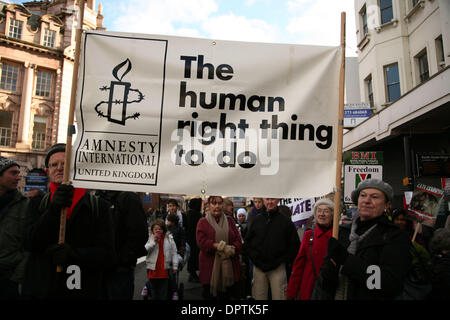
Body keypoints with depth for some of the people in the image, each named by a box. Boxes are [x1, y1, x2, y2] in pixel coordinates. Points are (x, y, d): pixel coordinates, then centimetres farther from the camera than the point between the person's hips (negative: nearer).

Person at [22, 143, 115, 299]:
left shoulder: (98, 206, -2)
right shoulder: (37, 204, 7)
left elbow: (107, 254, -6)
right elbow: (30, 244, -7)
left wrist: (74, 254, -23)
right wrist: (53, 210, -21)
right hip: (41, 291, 2)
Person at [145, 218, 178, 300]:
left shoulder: (169, 238, -1)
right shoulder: (150, 238, -1)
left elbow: (174, 253, 2)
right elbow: (145, 250, -14)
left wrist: (175, 266, 0)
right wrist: (154, 242, -21)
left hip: (165, 269, 0)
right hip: (153, 269, 1)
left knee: (164, 292, 6)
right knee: (153, 288, 14)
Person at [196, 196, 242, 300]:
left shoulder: (230, 220, 13)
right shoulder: (203, 222, 5)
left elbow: (238, 240, 6)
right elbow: (201, 242, -8)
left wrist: (232, 249, -15)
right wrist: (218, 246, -19)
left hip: (229, 266, 2)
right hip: (210, 267, -2)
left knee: (228, 295, 7)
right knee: (210, 295, 4)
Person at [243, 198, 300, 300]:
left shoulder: (286, 221, 0)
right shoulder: (257, 220, 6)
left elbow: (295, 245, 1)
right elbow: (246, 243, 11)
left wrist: (283, 260, -7)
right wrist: (255, 258, -1)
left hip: (278, 268, -2)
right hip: (258, 268, 2)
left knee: (279, 296, 2)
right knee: (259, 296, 10)